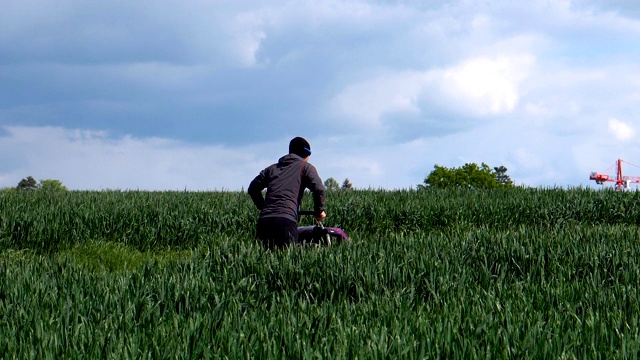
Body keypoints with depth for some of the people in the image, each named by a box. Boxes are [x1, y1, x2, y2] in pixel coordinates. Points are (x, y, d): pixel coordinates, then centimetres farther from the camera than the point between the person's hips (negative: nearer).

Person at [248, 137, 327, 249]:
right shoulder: (305, 167, 15)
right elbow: (319, 189, -1)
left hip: (263, 220, 5)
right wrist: (319, 211, 13)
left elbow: (252, 188, 29)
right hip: (286, 220, -5)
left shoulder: (272, 168, 30)